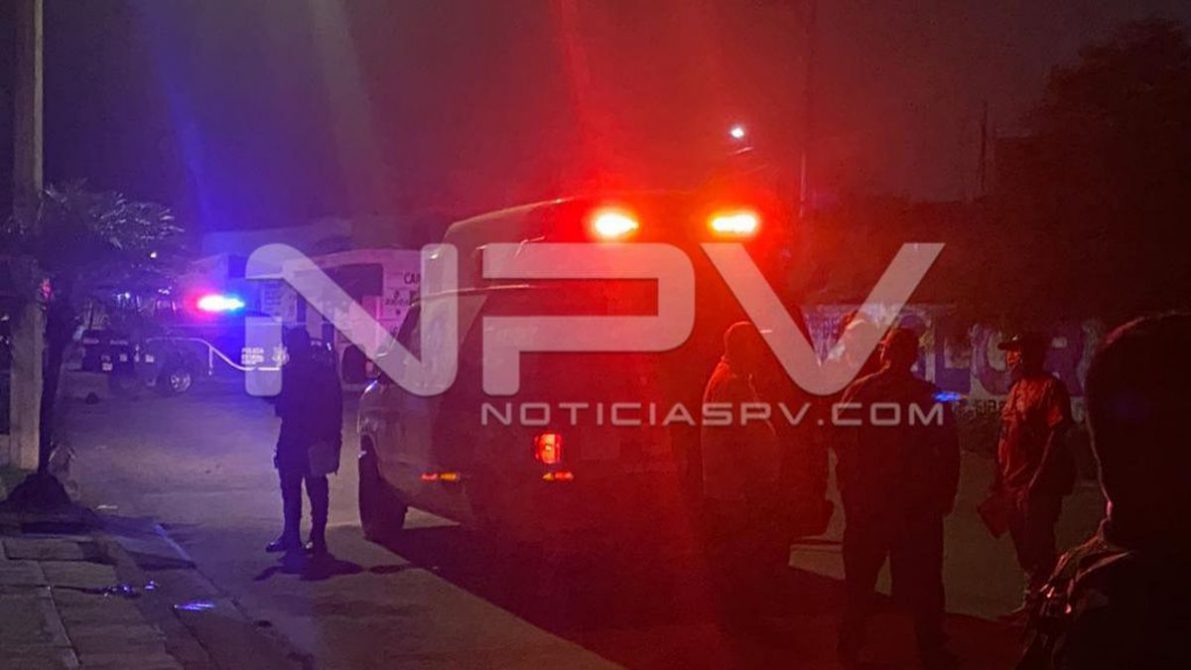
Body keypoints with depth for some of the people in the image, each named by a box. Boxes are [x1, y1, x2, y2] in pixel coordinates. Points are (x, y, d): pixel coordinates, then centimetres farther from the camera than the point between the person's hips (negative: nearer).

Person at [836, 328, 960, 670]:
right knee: (923, 581, 6)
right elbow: (949, 451, -5)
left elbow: (841, 444, -3)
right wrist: (946, 495, 5)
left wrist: (848, 490, 8)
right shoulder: (929, 395, -7)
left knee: (860, 578, 13)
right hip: (918, 503, -1)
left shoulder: (859, 391, -6)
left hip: (865, 501, 1)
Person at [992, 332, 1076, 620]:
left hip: (1037, 485, -9)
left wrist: (1038, 480, -22)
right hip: (1013, 485, 9)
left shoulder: (1050, 386, -11)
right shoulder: (1017, 388, 15)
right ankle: (1032, 602, 26)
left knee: (1036, 549, -4)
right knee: (1023, 548, 16)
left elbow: (1057, 435, -17)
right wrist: (1000, 478, 16)